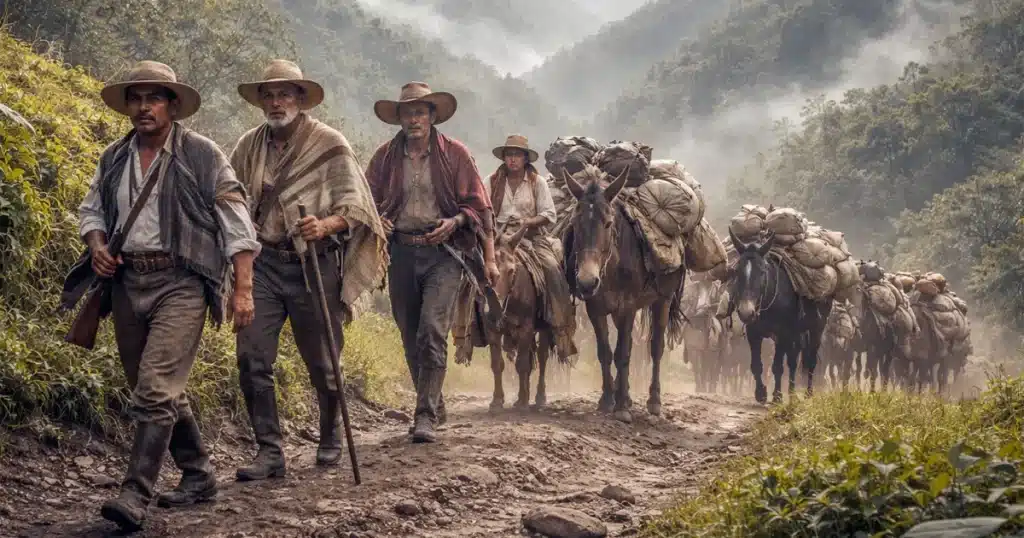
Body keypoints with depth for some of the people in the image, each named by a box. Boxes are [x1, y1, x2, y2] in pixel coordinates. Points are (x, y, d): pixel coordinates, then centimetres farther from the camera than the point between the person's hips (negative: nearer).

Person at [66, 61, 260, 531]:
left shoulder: (201, 154, -3)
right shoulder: (114, 158, 12)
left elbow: (235, 222, -4)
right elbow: (92, 209, 24)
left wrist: (243, 289, -10)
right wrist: (97, 245, 2)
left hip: (180, 283, -6)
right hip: (127, 281, 6)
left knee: (155, 389, -17)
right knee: (163, 390, 14)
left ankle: (135, 495, -18)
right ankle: (198, 474, 30)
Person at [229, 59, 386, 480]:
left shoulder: (329, 144, -1)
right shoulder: (248, 147, 10)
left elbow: (354, 206, -8)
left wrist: (325, 225, -27)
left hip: (313, 265, -3)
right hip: (262, 262, 3)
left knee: (321, 361, 6)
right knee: (252, 358, -9)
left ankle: (331, 438, 29)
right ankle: (269, 452, -3)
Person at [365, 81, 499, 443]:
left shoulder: (455, 154, 2)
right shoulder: (385, 156, 8)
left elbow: (478, 206, 4)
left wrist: (454, 221, -14)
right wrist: (378, 220, -5)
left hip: (443, 253, -3)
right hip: (401, 252, 4)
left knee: (432, 332, -16)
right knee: (411, 338, 11)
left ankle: (425, 417, -15)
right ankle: (431, 403, 28)